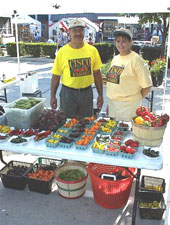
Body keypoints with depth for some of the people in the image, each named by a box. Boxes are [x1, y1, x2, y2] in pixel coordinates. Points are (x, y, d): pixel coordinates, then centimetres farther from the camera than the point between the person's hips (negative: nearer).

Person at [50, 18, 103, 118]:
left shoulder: (92, 50, 1)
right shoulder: (62, 51, -6)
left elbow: (97, 74, 6)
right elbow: (56, 76, -2)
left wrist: (100, 95, 6)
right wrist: (53, 96, -3)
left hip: (87, 92, 2)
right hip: (68, 93, -2)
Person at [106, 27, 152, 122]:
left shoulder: (136, 59, -13)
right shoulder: (115, 58, 10)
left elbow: (146, 86, -12)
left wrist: (136, 100, 0)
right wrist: (109, 103, 15)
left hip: (128, 106, -7)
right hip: (112, 104, 7)